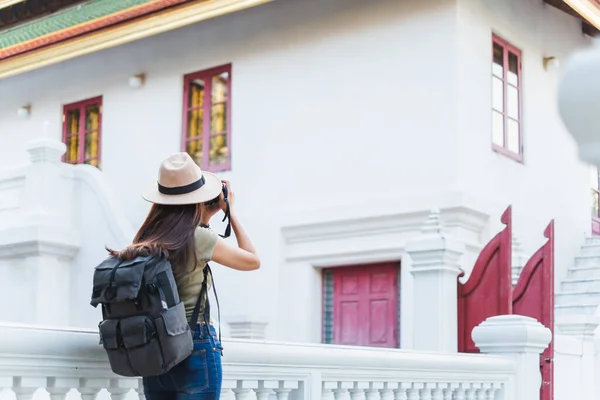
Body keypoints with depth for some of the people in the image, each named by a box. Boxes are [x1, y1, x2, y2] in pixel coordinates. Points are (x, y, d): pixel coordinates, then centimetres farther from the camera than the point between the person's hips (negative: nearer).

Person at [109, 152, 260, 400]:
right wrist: (231, 212, 8)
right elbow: (253, 261, 0)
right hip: (195, 347, -6)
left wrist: (210, 213, 24)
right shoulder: (198, 238, -13)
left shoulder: (145, 241, 4)